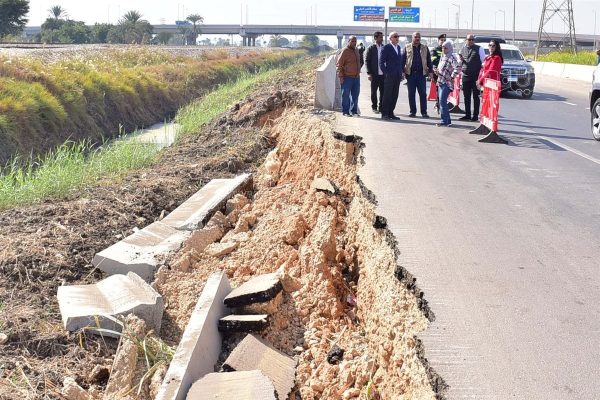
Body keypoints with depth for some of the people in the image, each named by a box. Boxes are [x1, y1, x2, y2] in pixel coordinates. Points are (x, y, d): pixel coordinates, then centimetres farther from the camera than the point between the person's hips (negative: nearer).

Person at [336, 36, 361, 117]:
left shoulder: (356, 50, 13)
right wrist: (341, 76, -16)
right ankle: (345, 111, 3)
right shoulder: (345, 51, -10)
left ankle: (354, 110, 18)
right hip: (347, 77, -7)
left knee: (355, 95, 10)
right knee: (346, 95, -2)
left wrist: (358, 73, 17)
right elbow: (339, 64, -11)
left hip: (356, 77, 7)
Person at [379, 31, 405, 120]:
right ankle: (384, 114, -1)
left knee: (394, 96, 6)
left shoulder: (399, 48, 16)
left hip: (397, 76, 6)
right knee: (387, 95, -5)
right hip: (389, 76, -6)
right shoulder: (386, 48, -5)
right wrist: (385, 73, -12)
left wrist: (401, 71, 13)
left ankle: (391, 113, 12)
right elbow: (381, 62, -7)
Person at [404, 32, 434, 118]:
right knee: (411, 94, 3)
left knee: (423, 94, -2)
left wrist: (430, 71, 3)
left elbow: (429, 60, 12)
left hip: (421, 74, 0)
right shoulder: (407, 47, 7)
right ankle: (412, 111, 11)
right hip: (410, 74, 0)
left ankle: (424, 112, 2)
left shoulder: (425, 48, 11)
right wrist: (403, 71, -3)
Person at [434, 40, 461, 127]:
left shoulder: (452, 57, -11)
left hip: (446, 83, -9)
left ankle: (445, 121, -5)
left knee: (442, 102, -10)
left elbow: (457, 68, -25)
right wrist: (437, 71, 10)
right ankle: (447, 120, 18)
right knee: (442, 102, 11)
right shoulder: (443, 56, 16)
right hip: (440, 82, 9)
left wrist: (452, 77, -19)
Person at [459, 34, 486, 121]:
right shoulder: (463, 49, 13)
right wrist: (461, 59, -2)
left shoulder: (479, 49, 1)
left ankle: (475, 116, 4)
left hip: (476, 76, -4)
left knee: (476, 97, 0)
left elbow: (483, 61, -2)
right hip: (465, 75, 4)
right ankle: (467, 115, 16)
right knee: (466, 97, 8)